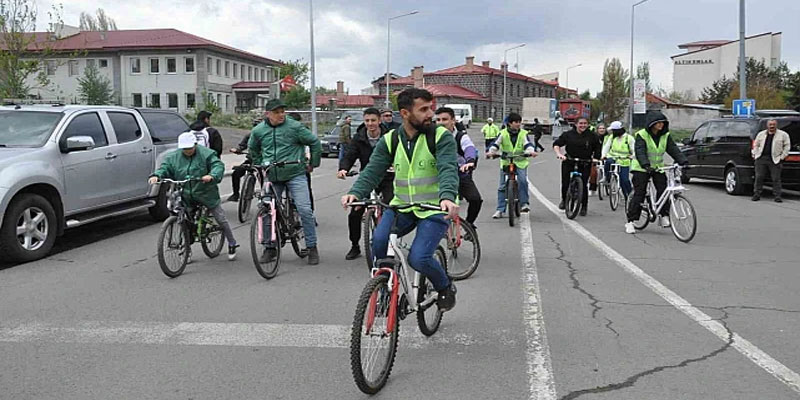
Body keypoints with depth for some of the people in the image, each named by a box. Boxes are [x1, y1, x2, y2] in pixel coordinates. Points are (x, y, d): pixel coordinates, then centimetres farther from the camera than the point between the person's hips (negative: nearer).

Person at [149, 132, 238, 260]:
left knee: (221, 219, 3)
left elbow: (218, 165, -18)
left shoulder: (206, 154, -9)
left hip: (206, 193, -3)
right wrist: (156, 175, -22)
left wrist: (211, 176, -39)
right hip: (186, 196, 3)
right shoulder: (174, 157, 3)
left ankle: (232, 245, 20)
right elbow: (164, 168, 0)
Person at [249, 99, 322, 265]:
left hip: (295, 175, -3)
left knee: (305, 210, -10)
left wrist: (313, 163, 6)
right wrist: (259, 166, 22)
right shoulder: (258, 131, 5)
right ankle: (270, 248, 19)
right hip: (271, 178, 3)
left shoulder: (295, 127, -6)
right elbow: (253, 149, 26)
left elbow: (315, 142, 3)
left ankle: (312, 247, 2)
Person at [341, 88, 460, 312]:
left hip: (434, 209, -3)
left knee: (418, 258, -20)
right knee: (378, 240, -24)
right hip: (402, 206, 3)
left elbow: (448, 169, -23)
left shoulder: (441, 137, -8)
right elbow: (373, 171, -7)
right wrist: (356, 193, -27)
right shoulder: (390, 140, 2)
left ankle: (445, 288, 13)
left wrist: (447, 197, -43)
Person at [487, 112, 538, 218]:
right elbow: (496, 144, -11)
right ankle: (500, 210, 7)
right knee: (502, 186, 0)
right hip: (505, 162, 1)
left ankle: (524, 203, -9)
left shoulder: (523, 133, 1)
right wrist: (491, 152, -32)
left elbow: (527, 144, -13)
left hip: (520, 162, -1)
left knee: (523, 180, -24)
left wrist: (531, 151, -35)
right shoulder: (503, 133, -1)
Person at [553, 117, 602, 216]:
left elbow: (598, 148, 12)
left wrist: (595, 158, -1)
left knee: (583, 185, -5)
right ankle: (564, 200, 27)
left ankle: (584, 206, 10)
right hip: (569, 162, 0)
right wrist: (559, 154, -16)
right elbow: (556, 144, -1)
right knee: (565, 183, -2)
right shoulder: (568, 134, 0)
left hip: (585, 164, 0)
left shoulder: (592, 136, 2)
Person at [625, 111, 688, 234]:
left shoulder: (665, 136, 3)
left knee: (663, 190, -10)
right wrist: (646, 165, -41)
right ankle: (630, 221, -4)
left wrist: (683, 162, -20)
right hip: (641, 168, -5)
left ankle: (664, 216, 3)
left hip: (658, 168, 5)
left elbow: (673, 149, -4)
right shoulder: (642, 135, -13)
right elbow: (640, 152, -25)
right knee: (639, 194, -8)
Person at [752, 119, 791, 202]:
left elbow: (787, 146, 6)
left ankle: (777, 196, 1)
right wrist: (754, 155, 8)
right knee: (759, 177, 0)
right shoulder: (761, 134, 15)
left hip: (775, 160, -2)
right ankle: (757, 194, 8)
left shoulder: (783, 135, 6)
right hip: (761, 159, 2)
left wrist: (782, 157, -2)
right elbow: (756, 145, 20)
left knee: (776, 179, -4)